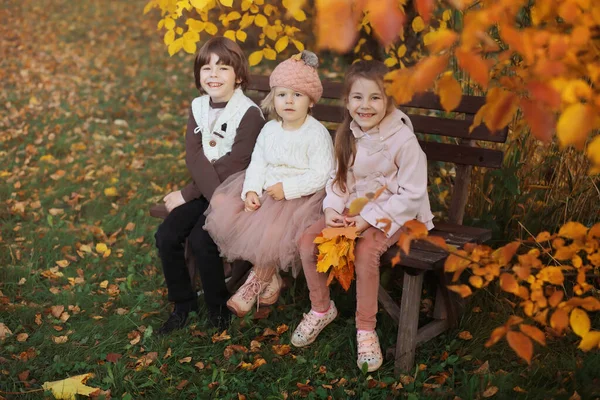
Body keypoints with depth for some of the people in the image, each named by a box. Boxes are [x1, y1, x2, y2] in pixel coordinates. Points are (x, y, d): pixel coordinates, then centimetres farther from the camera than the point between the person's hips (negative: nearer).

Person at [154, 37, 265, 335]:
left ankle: (219, 308, -1)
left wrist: (187, 194, -15)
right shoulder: (199, 107, 5)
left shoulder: (249, 114, -14)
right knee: (166, 235, -12)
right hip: (205, 191, 6)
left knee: (200, 239, -25)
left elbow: (233, 167, -18)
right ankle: (183, 302, 9)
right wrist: (215, 193, -24)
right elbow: (193, 157, -6)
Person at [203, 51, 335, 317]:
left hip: (300, 196, -6)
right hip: (266, 192, 7)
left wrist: (287, 189, -23)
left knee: (272, 232, -31)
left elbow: (321, 175, -16)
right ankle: (269, 278, -1)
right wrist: (251, 191, -14)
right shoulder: (269, 130, 8)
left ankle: (257, 283, 0)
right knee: (225, 213, -12)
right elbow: (257, 164, 5)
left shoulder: (317, 134, -10)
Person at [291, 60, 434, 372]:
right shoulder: (346, 136, -1)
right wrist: (332, 209, -12)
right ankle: (321, 309, 13)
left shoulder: (403, 140, -20)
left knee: (365, 251, -33)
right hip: (352, 209, 6)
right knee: (308, 242, -11)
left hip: (391, 214, -6)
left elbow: (411, 193, -19)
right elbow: (338, 179, 8)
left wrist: (370, 219, -24)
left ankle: (366, 329, -13)